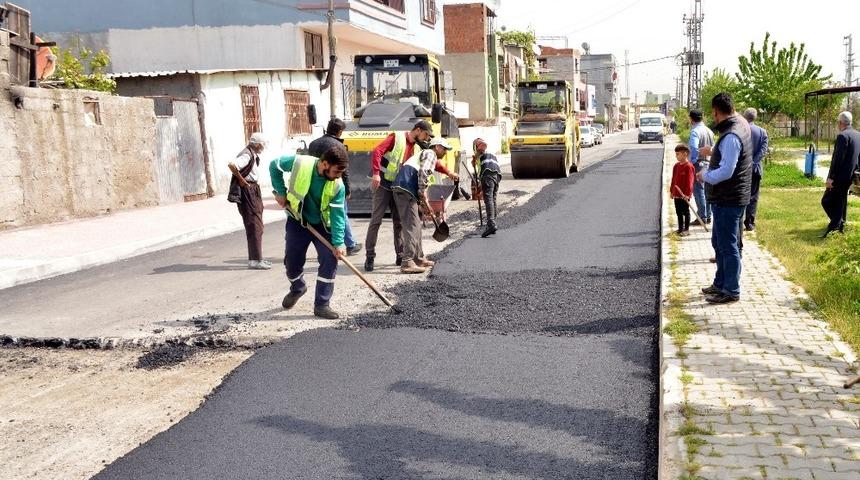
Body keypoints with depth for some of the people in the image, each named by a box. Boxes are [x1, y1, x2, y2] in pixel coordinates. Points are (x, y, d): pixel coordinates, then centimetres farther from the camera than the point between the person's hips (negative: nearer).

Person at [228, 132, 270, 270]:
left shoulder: (252, 155, 14)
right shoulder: (246, 155, -17)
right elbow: (231, 165, -33)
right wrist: (241, 180, -22)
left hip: (253, 190, 11)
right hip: (247, 191, -11)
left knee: (257, 226, 15)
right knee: (254, 226, -8)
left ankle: (256, 258, 23)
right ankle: (255, 260, -5)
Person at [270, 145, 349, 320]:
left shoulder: (338, 186, -22)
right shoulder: (300, 163, -26)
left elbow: (338, 214, -21)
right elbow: (274, 165, -8)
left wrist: (338, 242, -28)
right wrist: (280, 191, -11)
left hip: (323, 225, 0)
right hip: (297, 221, 0)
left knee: (330, 259, -14)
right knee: (292, 261, 7)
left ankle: (321, 305, -5)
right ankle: (297, 288, 41)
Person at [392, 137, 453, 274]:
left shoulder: (422, 155, 33)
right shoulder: (430, 154, 2)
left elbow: (425, 179, 32)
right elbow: (423, 172, -16)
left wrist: (423, 201, 25)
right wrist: (423, 193, -10)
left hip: (400, 189, 10)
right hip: (405, 189, -10)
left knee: (415, 225, 18)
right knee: (412, 226, -12)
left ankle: (419, 258, 27)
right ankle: (407, 263, -17)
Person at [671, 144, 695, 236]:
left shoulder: (689, 167, -15)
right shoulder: (676, 166, 9)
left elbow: (689, 181, -18)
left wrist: (687, 194, -21)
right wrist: (671, 191, 15)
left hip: (684, 195, -8)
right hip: (676, 194, 8)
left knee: (686, 212, 3)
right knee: (679, 212, 14)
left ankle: (686, 229, 11)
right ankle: (680, 228, 24)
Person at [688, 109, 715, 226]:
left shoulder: (695, 132, -15)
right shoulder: (709, 131, 11)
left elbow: (694, 149, -24)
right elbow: (712, 148, 16)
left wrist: (691, 162, -15)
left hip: (698, 164, -8)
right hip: (708, 163, 8)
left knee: (698, 190, -4)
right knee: (706, 190, 13)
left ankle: (702, 217, -4)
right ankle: (708, 216, 19)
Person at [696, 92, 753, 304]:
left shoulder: (731, 136, -25)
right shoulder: (741, 124, 8)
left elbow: (726, 172, -28)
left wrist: (704, 176, -14)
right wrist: (713, 152, 27)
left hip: (728, 200, -11)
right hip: (726, 198, 11)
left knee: (727, 246, -1)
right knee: (719, 242, 21)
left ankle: (731, 291, 8)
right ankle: (720, 284, 33)